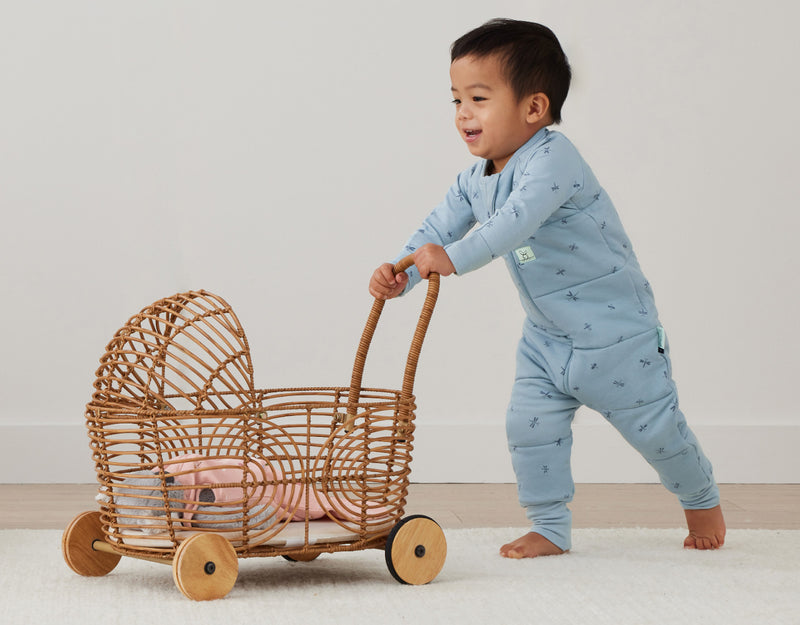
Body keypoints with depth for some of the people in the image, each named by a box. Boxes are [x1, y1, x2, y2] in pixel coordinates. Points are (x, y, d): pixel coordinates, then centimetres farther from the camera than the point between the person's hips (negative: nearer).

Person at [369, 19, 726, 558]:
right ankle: (550, 527, 15)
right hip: (546, 336, 7)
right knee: (530, 428, 0)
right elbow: (439, 229, -2)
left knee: (656, 429, 7)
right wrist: (400, 273, -22)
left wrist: (455, 259, -51)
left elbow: (517, 220, -41)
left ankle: (702, 499, 32)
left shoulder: (553, 159, -26)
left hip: (618, 334, -7)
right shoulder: (476, 181, 2)